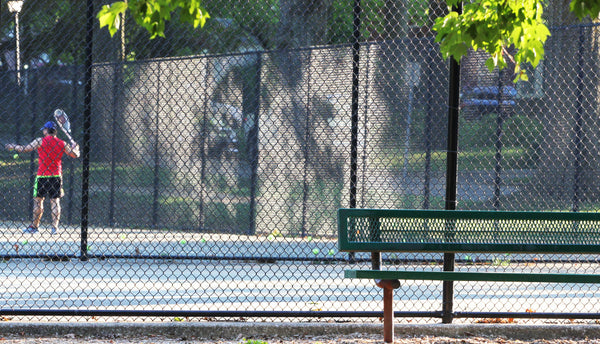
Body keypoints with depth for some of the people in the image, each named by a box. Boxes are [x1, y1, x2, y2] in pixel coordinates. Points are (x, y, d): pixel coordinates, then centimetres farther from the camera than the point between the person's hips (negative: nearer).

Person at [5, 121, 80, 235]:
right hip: (56, 176, 3)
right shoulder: (62, 143, 4)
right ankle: (55, 227, -2)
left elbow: (25, 149, -1)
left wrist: (13, 147, 17)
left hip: (42, 175, -3)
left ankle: (34, 226, 8)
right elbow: (75, 155, 11)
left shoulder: (40, 141, -5)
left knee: (38, 200, 5)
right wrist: (75, 146, 32)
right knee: (55, 201, 4)